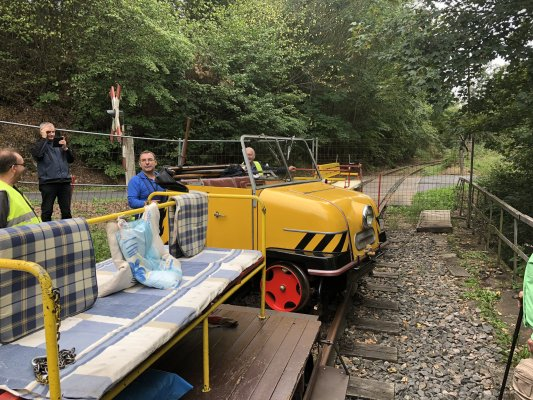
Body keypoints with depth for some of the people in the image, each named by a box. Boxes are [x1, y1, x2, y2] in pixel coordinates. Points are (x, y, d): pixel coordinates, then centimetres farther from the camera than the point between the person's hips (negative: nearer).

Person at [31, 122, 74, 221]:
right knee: (47, 211, 3)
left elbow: (71, 159, 12)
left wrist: (65, 148, -4)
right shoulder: (40, 144, 5)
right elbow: (37, 154, -18)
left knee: (66, 211, 6)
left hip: (65, 182, 3)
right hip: (48, 183, -3)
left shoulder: (59, 143, 16)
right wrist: (44, 138, -10)